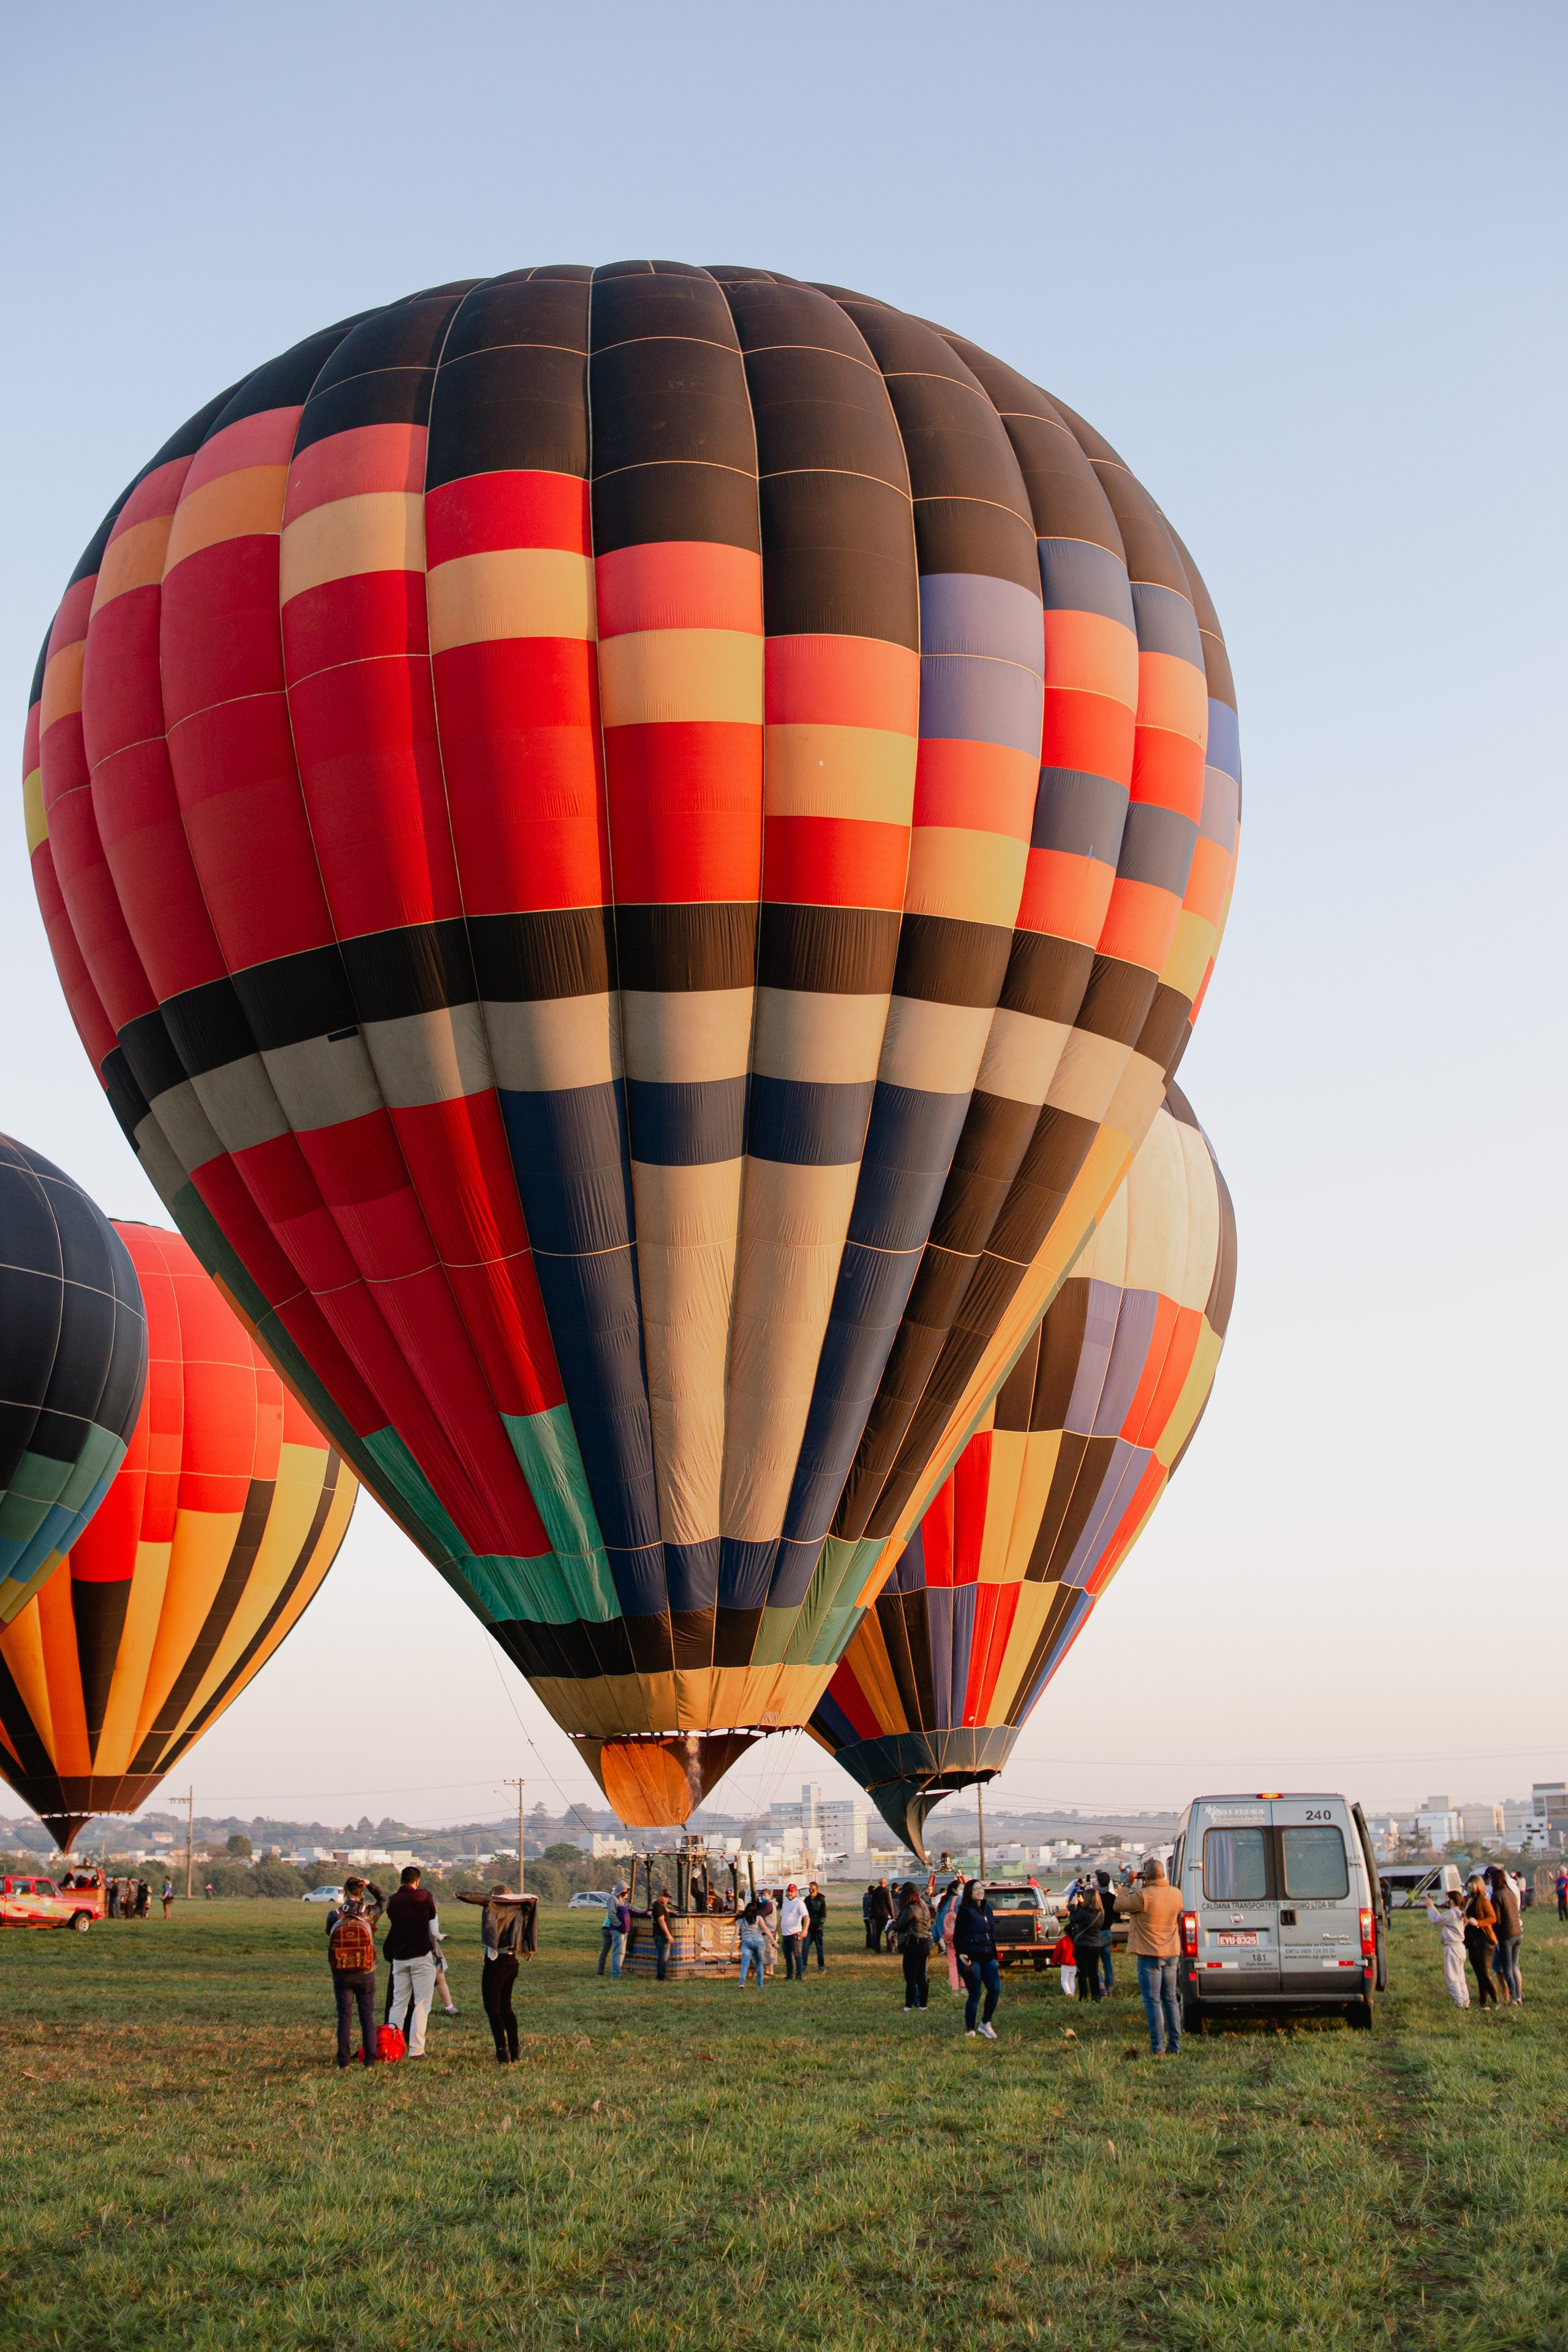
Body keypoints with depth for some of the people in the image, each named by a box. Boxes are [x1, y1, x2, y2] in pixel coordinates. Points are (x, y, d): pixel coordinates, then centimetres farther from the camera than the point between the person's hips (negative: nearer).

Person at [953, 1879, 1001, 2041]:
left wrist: (995, 1957, 20)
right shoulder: (965, 1912, -6)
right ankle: (970, 2031, 8)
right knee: (975, 1995, -5)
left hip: (988, 1958, 6)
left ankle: (986, 2024, 10)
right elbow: (957, 1936, -8)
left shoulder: (986, 1910, 14)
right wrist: (960, 1953, -23)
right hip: (971, 1959, -6)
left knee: (996, 1989, -7)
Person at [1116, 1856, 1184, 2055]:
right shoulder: (1176, 1894, -1)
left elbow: (1119, 1905, -8)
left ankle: (1158, 2048, -4)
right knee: (1171, 2000, 15)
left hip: (1149, 1955, -6)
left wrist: (1127, 1885, 4)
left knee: (1153, 2002, -1)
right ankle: (1175, 2047, 18)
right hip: (1172, 1954, 6)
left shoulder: (1143, 1896, -20)